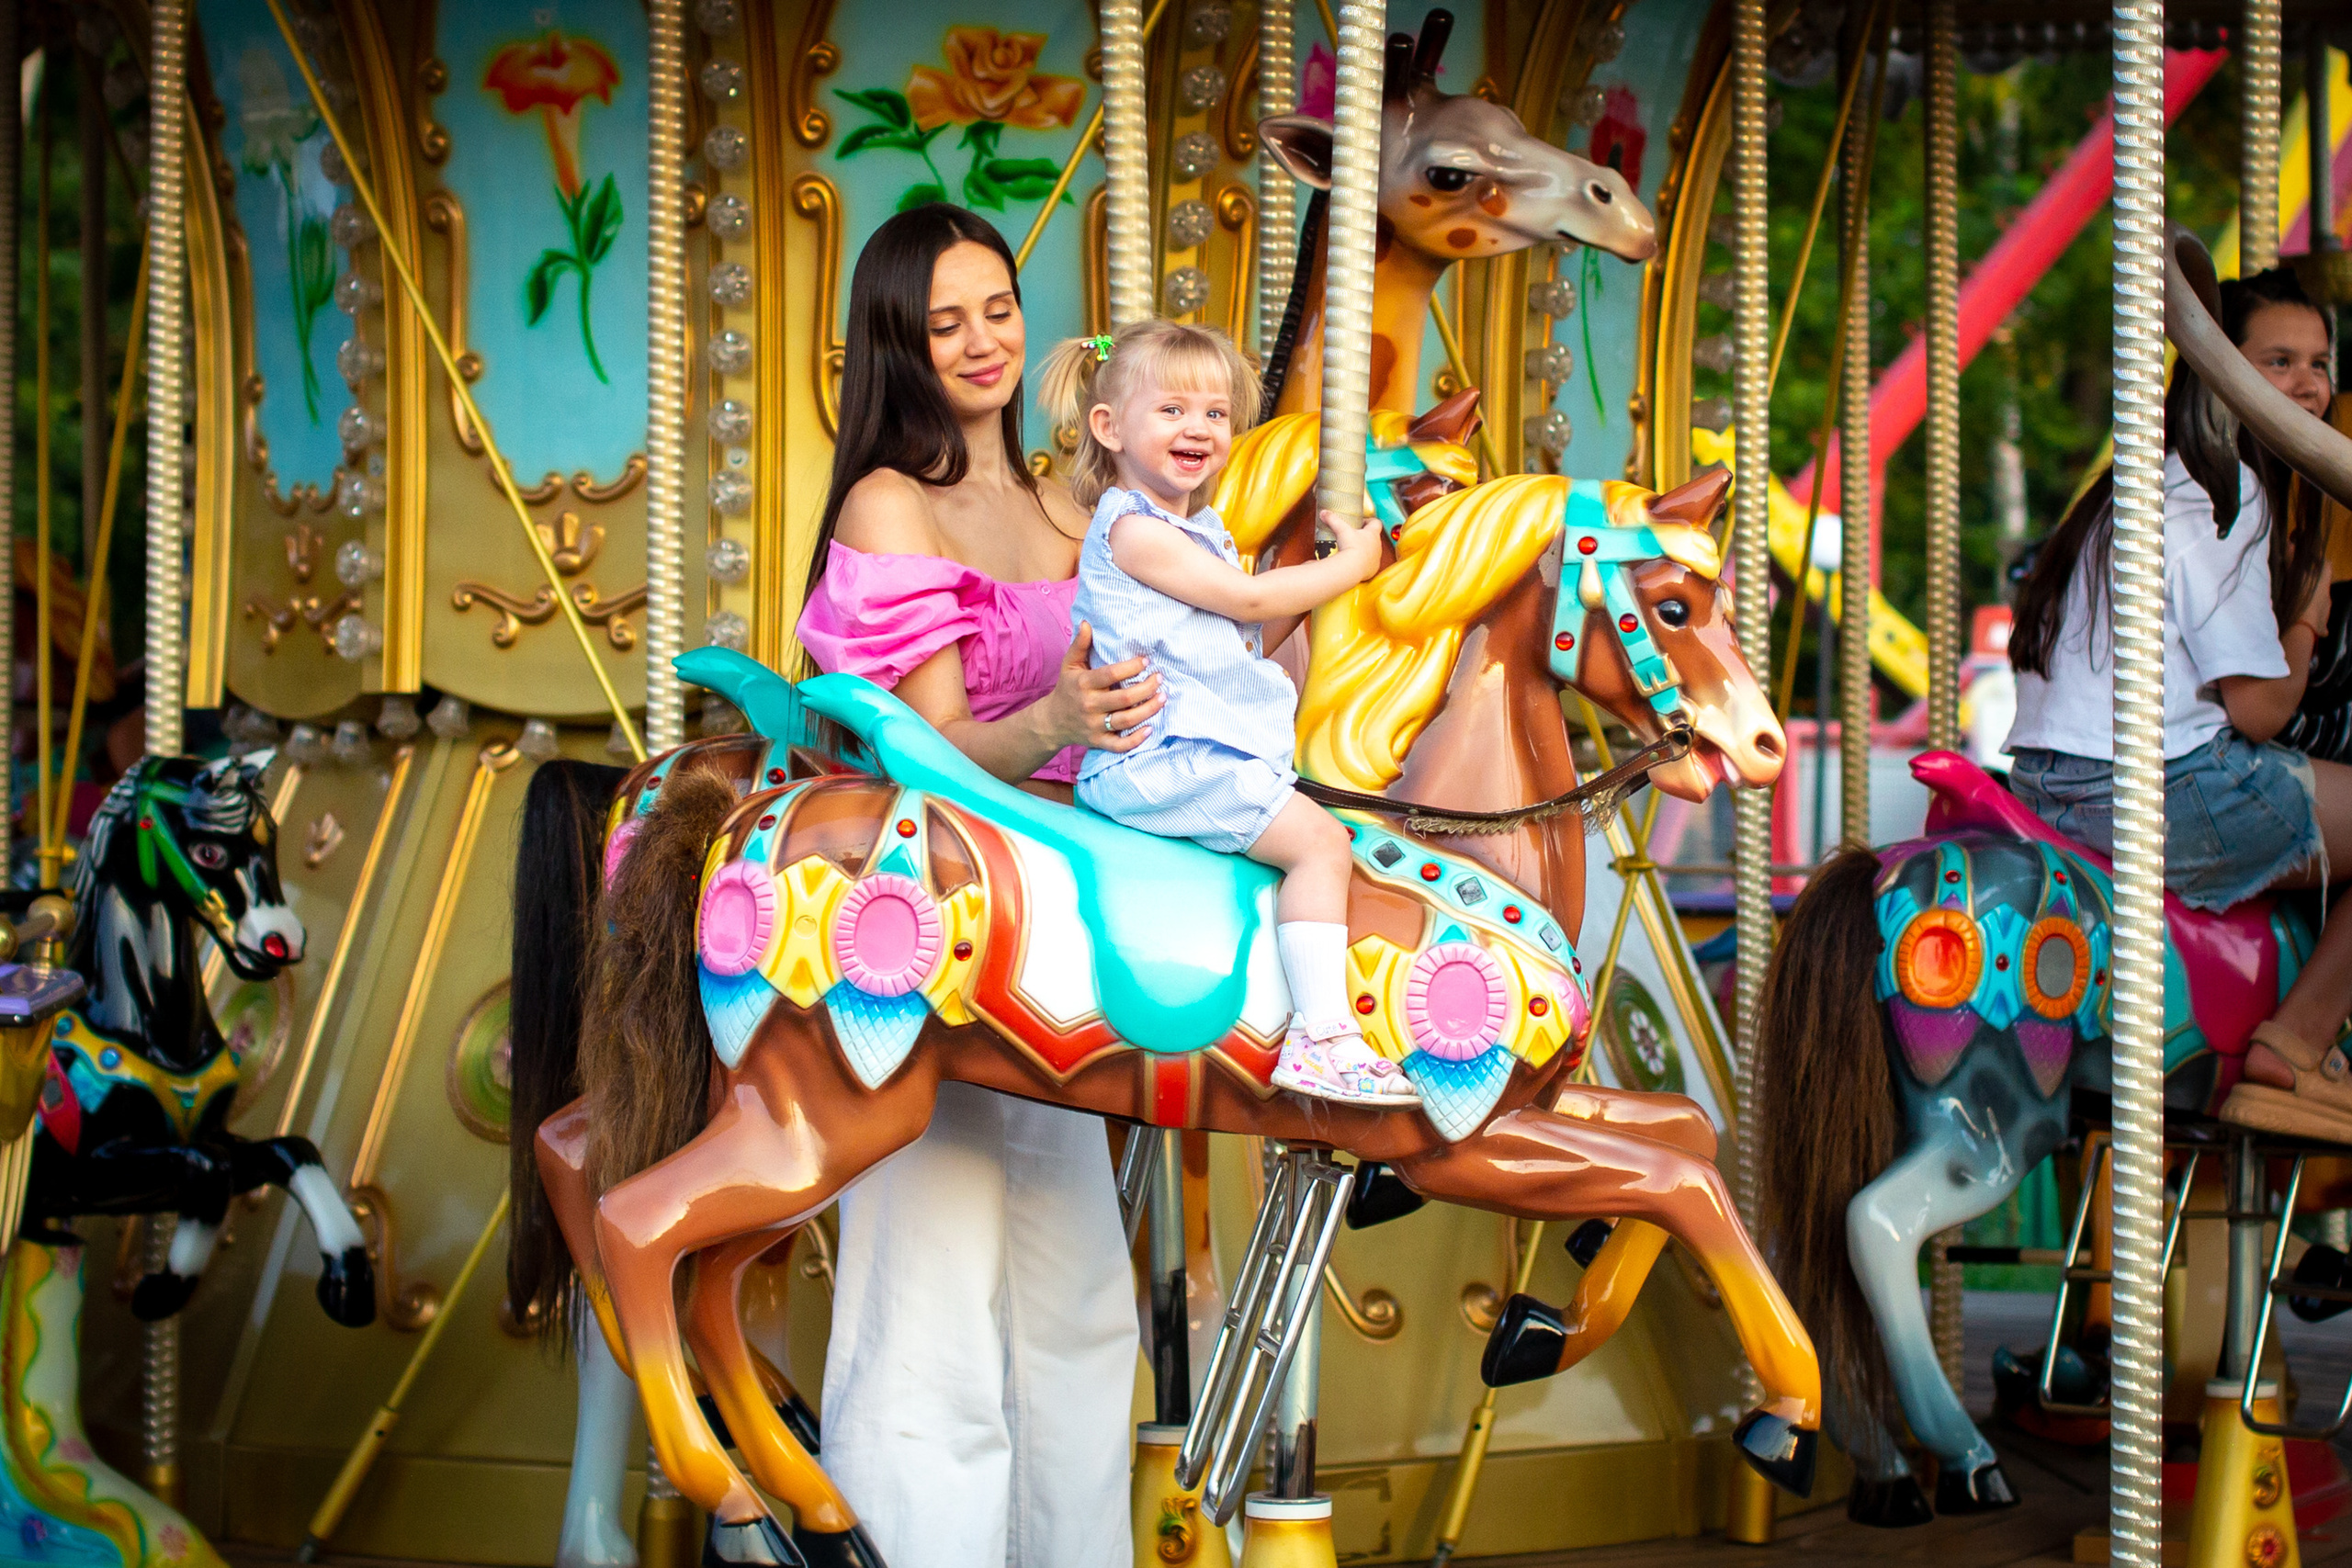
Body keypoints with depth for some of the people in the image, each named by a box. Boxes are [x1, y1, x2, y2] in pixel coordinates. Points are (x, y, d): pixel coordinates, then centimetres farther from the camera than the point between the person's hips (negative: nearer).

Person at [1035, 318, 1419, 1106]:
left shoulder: (1200, 529, 22)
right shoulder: (1133, 530, -10)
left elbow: (1247, 638, 23)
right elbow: (1247, 599, -12)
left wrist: (1312, 579, 12)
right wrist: (1350, 564, 0)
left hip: (1205, 754, 10)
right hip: (1165, 761, -10)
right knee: (1321, 841, -19)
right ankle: (1321, 1039, -26)